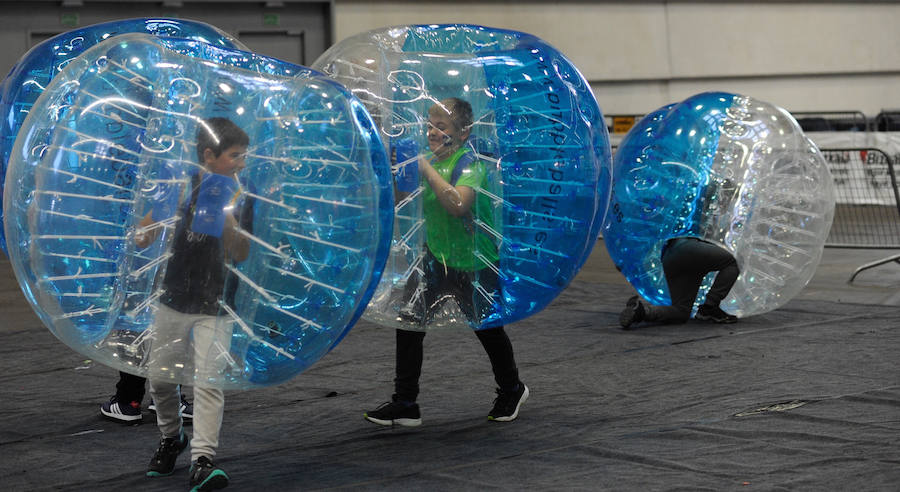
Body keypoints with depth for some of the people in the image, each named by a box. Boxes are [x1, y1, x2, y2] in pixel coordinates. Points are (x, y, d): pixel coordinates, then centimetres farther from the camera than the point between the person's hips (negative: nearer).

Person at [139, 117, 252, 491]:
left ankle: (203, 461, -18)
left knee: (208, 382, -14)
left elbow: (241, 256, -8)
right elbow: (141, 241, 0)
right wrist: (158, 212, -19)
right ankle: (171, 439, 35)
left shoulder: (240, 197, -2)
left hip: (215, 306, -2)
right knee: (160, 377, 10)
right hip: (175, 301, 2)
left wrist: (226, 219, -23)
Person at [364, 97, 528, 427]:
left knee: (487, 328, 12)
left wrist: (427, 168, -32)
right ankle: (404, 404, -2)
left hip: (474, 264, -6)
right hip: (437, 260, 6)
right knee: (409, 320, -7)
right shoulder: (432, 161, 2)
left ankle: (511, 391, 37)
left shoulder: (469, 162, -20)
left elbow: (457, 204, -37)